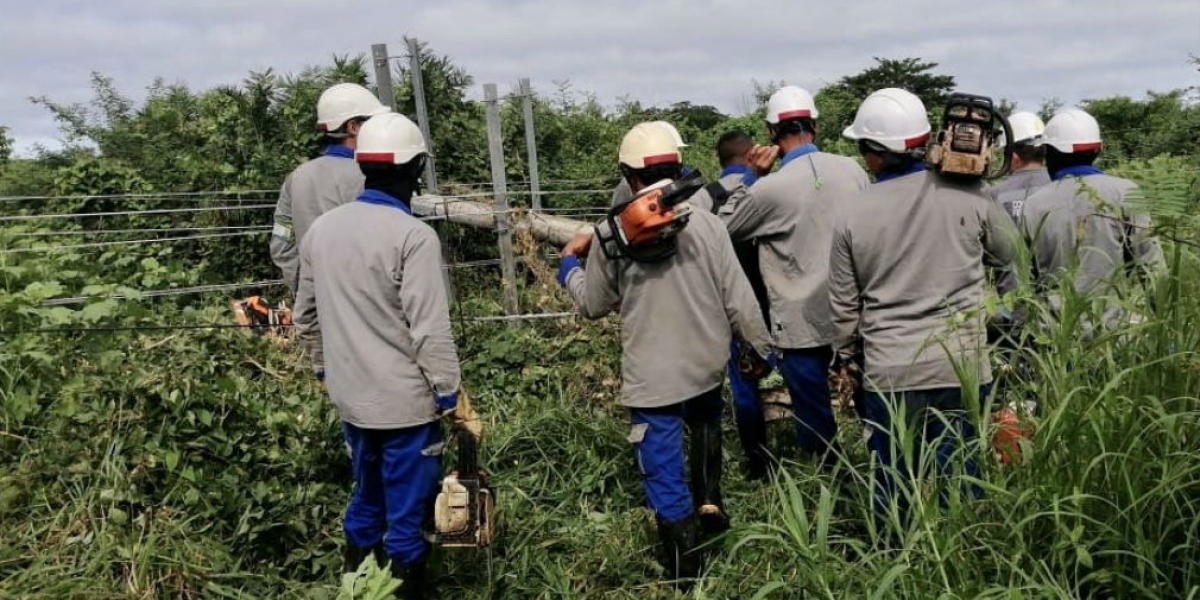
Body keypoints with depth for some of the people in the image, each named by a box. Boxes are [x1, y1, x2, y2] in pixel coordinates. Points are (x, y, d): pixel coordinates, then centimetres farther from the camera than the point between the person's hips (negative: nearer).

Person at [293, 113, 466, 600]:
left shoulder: (321, 228, 3)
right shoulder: (413, 236, -18)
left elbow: (306, 317, 13)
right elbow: (430, 331, -19)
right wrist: (449, 394, -8)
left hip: (350, 397, 7)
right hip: (405, 401, -6)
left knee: (365, 500, 23)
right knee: (406, 515, 6)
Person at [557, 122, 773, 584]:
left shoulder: (610, 235, -11)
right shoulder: (705, 224, -11)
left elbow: (593, 305, 4)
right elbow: (738, 298, -6)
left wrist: (569, 265, 22)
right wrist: (759, 347, 10)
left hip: (650, 378, -2)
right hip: (705, 366, 2)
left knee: (665, 477, 9)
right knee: (705, 425, 36)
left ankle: (685, 572, 19)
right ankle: (709, 500, 29)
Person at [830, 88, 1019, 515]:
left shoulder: (853, 215, -6)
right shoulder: (969, 195, -6)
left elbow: (844, 305, 3)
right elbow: (1007, 252, 13)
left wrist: (846, 357, 19)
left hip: (888, 372, 0)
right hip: (961, 366, 0)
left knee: (893, 479, 13)